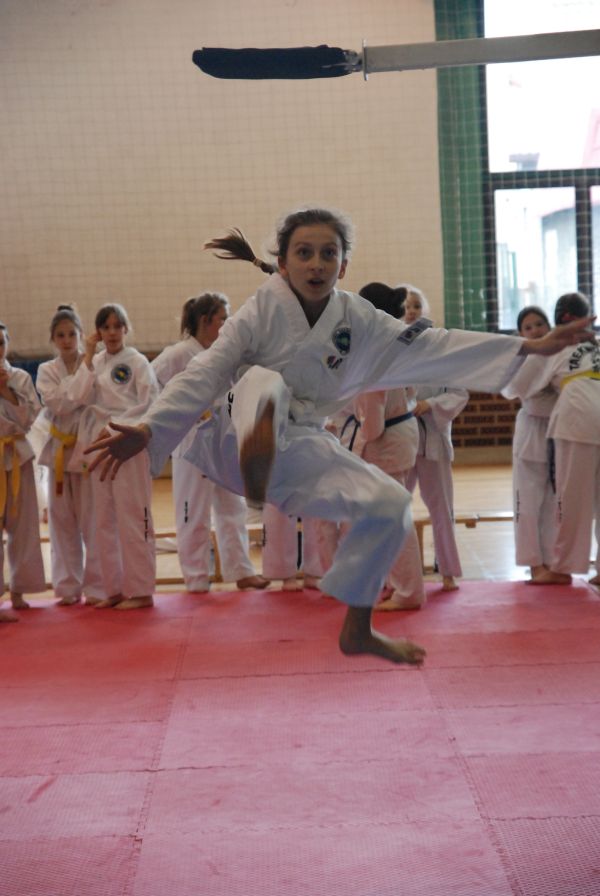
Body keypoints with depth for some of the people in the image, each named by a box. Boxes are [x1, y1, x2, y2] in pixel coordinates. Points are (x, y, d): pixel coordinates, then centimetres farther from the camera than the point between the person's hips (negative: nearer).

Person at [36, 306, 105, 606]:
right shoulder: (46, 371, 5)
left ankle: (96, 587, 8)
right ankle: (68, 587, 18)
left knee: (93, 521, -2)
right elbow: (58, 403, -12)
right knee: (62, 522, 7)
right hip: (59, 449, 2)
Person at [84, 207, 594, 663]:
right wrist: (148, 430, -34)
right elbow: (204, 375, -19)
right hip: (243, 447, -5)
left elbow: (431, 346, 0)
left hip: (302, 450, 5)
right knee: (263, 382, -35)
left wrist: (528, 347, -4)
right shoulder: (260, 313, -13)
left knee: (390, 505, -6)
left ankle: (357, 629, 13)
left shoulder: (359, 319, 0)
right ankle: (257, 451, -75)